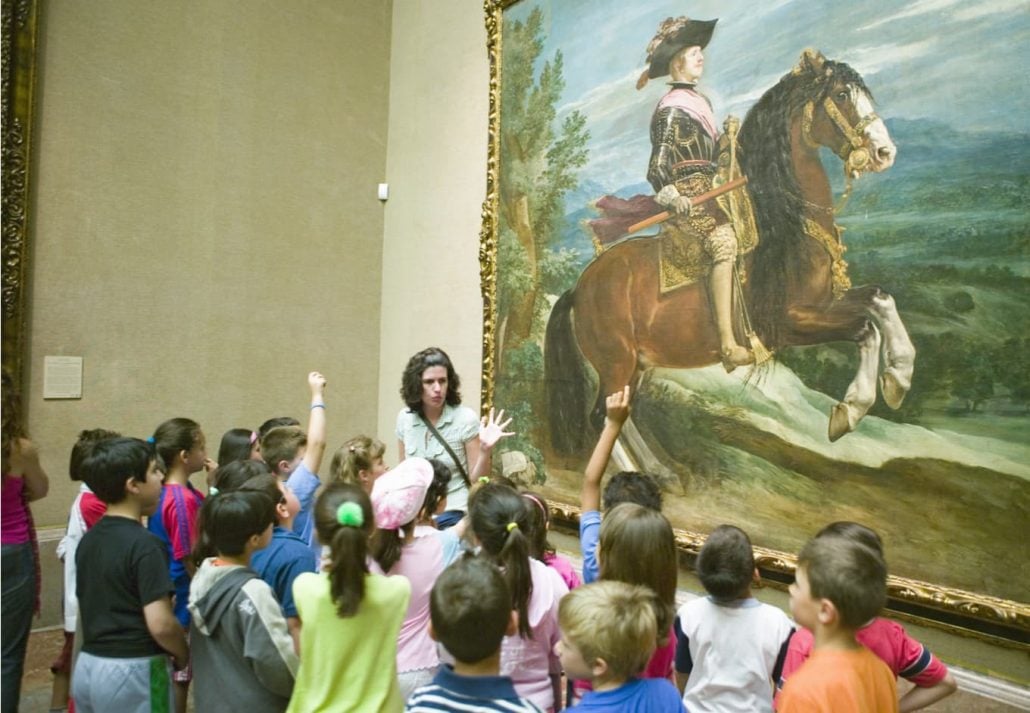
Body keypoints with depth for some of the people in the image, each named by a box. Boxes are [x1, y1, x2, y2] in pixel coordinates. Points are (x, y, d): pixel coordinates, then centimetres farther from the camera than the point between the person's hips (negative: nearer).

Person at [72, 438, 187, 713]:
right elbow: (160, 624, -24)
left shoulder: (88, 540, 5)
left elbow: (87, 607, 14)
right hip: (133, 672, -8)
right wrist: (184, 656, -7)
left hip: (88, 666, 8)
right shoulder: (144, 544, -20)